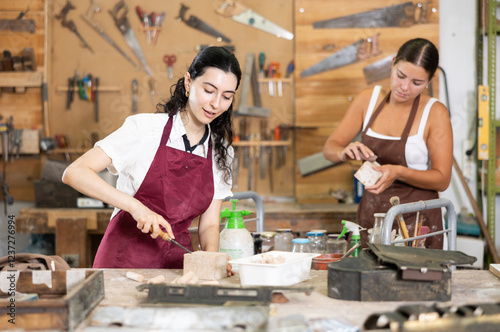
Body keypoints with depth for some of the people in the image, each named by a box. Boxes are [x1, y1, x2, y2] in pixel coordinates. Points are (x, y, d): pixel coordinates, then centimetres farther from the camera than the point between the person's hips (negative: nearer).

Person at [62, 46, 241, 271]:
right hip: (126, 258, -4)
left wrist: (211, 256, -11)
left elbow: (209, 224, 11)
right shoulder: (145, 128, -4)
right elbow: (74, 173, -10)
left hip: (177, 262, 5)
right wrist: (134, 205, -20)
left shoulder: (221, 152, 11)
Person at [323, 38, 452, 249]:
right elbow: (329, 148, 4)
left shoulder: (434, 113, -8)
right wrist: (344, 153, -19)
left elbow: (442, 179, -8)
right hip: (371, 212, 3)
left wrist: (399, 172, -24)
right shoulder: (368, 99, 2)